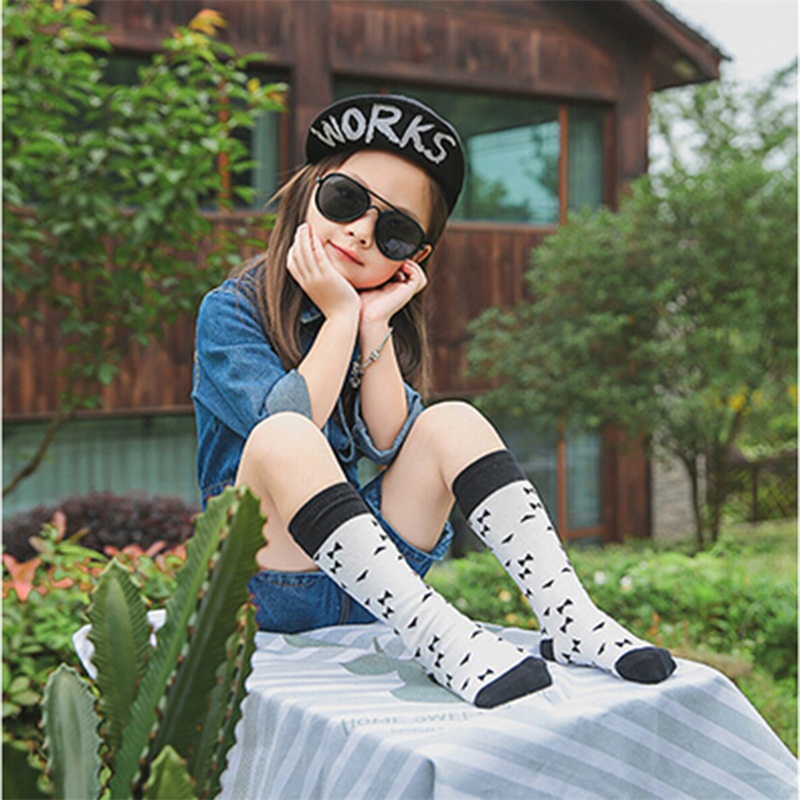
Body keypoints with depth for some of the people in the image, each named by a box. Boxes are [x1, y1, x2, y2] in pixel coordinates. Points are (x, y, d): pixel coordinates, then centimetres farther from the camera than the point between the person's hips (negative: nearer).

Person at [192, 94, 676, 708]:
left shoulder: (377, 321, 9)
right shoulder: (230, 311, -5)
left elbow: (392, 446, -7)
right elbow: (286, 430, -22)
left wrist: (375, 326, -12)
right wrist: (340, 317, -15)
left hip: (368, 574, 5)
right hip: (270, 583, -5)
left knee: (453, 422, -13)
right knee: (283, 438, -33)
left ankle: (571, 621, -27)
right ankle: (435, 635, -43)